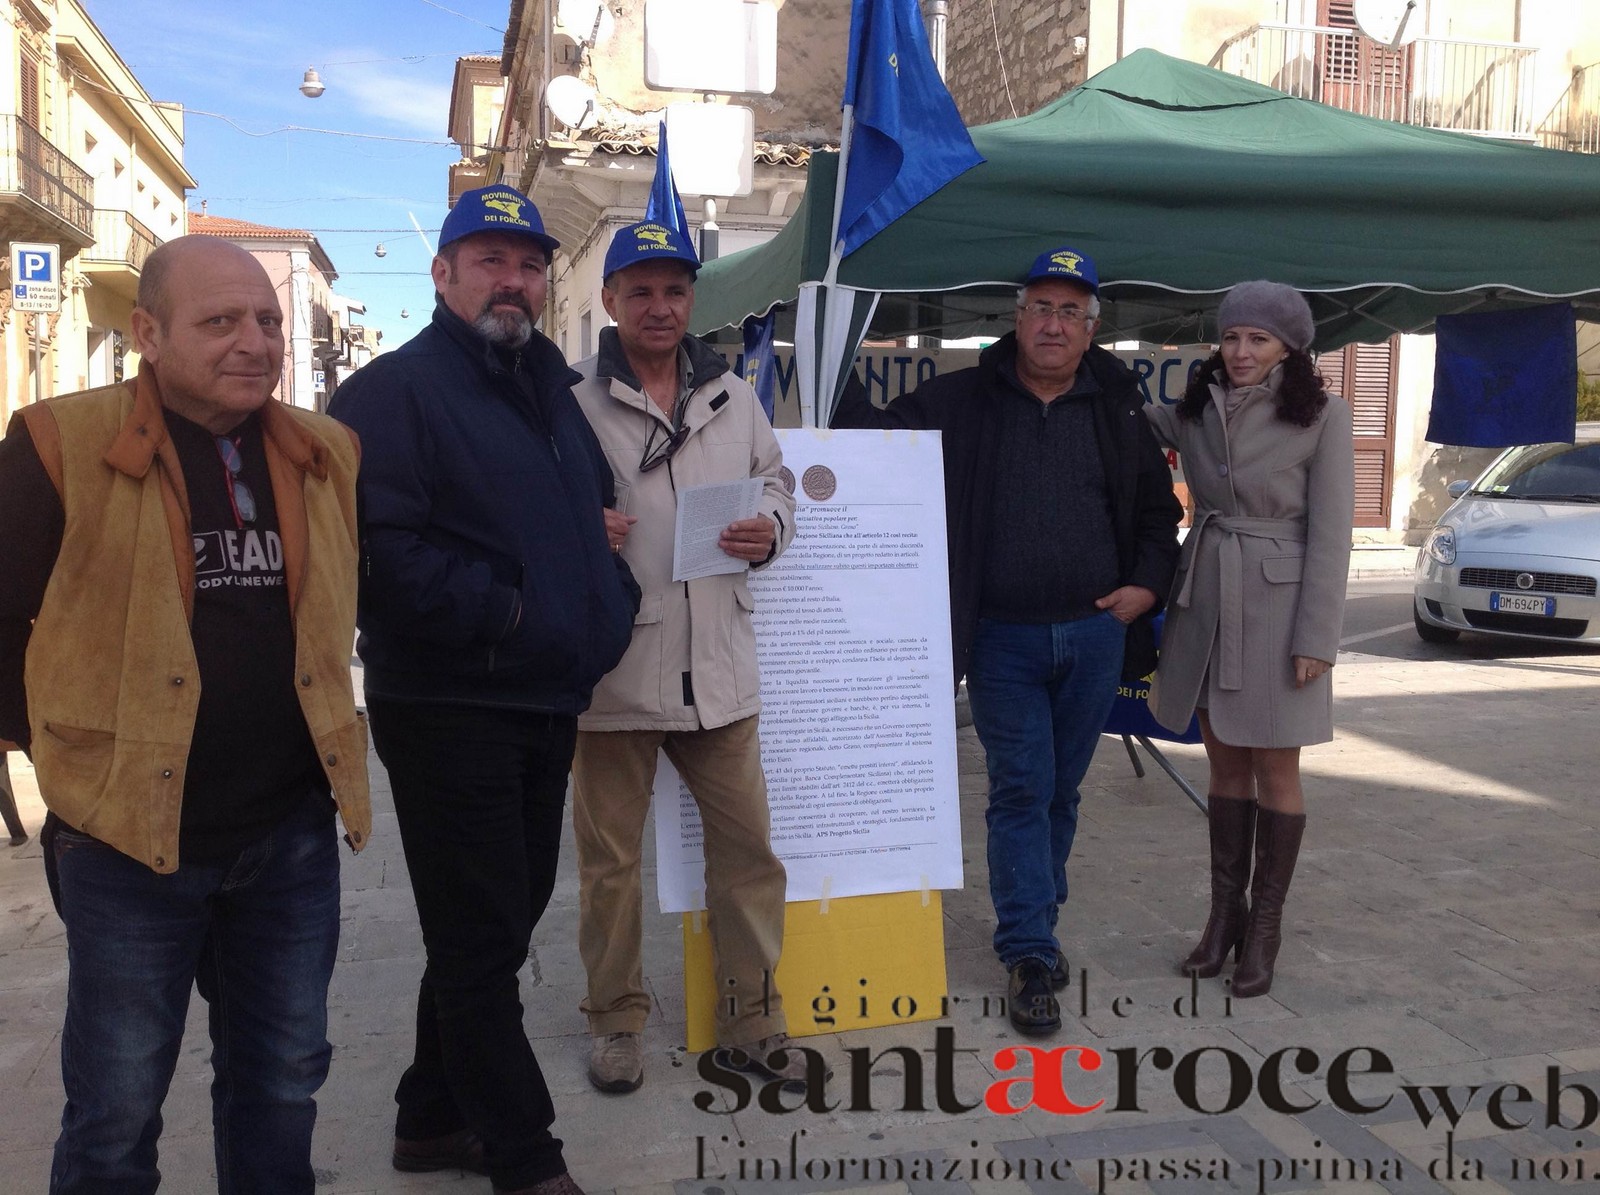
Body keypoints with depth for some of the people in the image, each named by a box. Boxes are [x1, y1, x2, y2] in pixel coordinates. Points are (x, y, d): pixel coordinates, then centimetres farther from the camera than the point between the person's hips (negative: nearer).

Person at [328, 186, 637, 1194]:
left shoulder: (554, 391, 17)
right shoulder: (396, 390, -9)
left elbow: (599, 513, 27)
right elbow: (382, 550, -22)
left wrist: (609, 600, 9)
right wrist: (499, 610, -18)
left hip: (547, 704, 9)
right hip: (450, 707, -8)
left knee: (498, 923, 17)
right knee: (480, 939, 1)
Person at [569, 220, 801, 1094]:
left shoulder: (733, 398, 11)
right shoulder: (574, 401, -3)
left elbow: (774, 483, 19)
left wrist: (768, 529, -3)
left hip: (718, 666, 4)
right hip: (613, 668, -3)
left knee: (746, 844, 10)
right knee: (609, 855, 9)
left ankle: (750, 1019, 25)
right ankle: (616, 1019, 29)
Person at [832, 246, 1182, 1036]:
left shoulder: (1117, 409, 7)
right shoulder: (962, 400, 0)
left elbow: (1159, 511, 16)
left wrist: (1146, 585, 4)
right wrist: (835, 380, -12)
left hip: (1093, 636, 3)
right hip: (1003, 639, -3)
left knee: (1061, 790, 14)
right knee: (1021, 790, -3)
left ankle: (1034, 922, 33)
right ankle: (1029, 957, 4)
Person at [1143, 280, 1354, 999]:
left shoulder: (1321, 414, -7)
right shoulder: (1194, 411, 5)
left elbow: (1330, 531, -9)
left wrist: (1316, 637, -12)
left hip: (1277, 604, -4)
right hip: (1204, 601, 4)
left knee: (1275, 770, 5)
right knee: (1224, 764, 13)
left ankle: (1264, 926, 19)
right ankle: (1223, 913, 24)